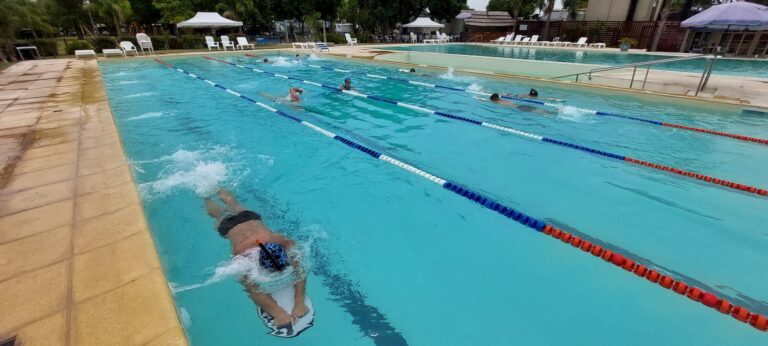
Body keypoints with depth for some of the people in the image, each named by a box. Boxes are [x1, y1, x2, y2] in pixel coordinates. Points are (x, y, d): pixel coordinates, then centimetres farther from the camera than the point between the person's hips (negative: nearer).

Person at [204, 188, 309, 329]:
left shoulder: (284, 243, -46)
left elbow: (299, 269, -46)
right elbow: (253, 290, -54)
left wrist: (299, 303, -58)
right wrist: (277, 313, -67)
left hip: (250, 216, 1)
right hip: (228, 225, -1)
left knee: (233, 203, 35)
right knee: (219, 212, 35)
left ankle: (220, 190, 62)